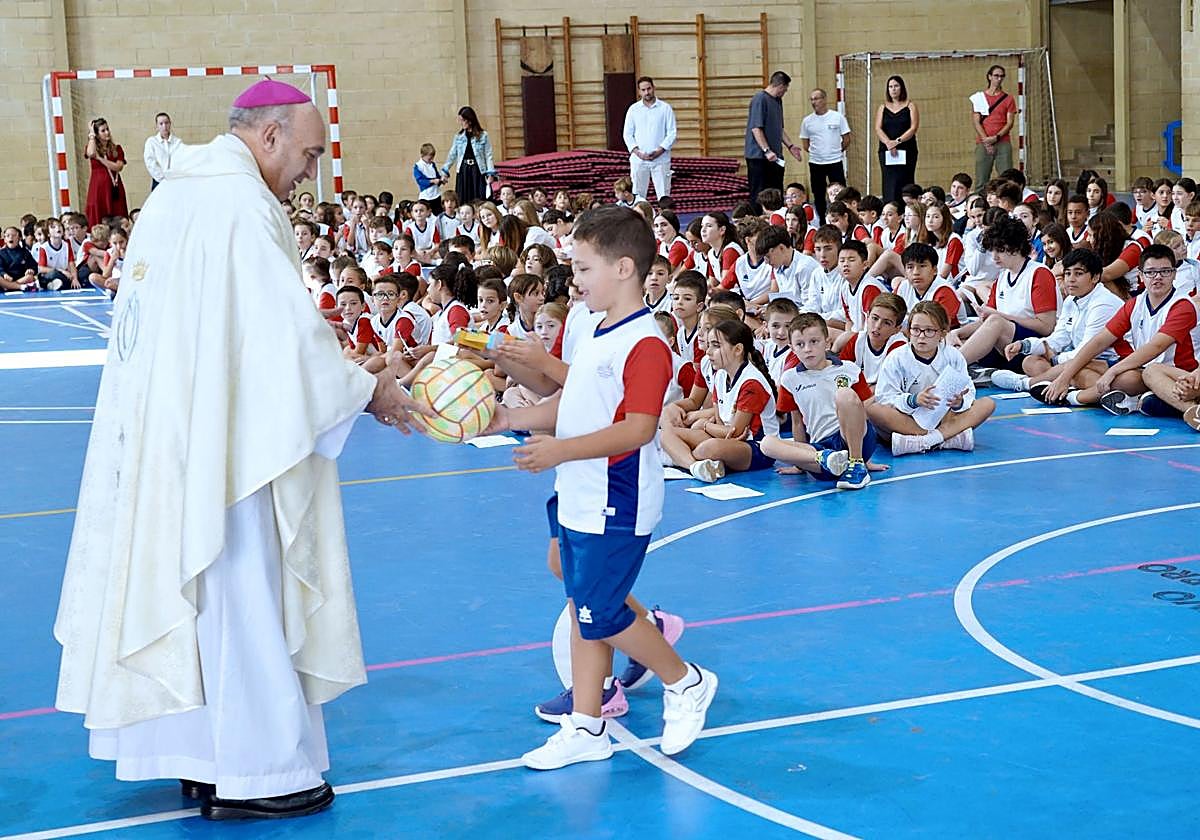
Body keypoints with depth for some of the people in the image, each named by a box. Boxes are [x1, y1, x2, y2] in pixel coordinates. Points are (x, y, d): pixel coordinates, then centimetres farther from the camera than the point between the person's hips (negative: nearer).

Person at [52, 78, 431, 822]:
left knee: (177, 587, 14)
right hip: (217, 445, -10)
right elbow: (288, 331, -19)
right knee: (240, 593, -1)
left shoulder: (177, 193, 13)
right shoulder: (240, 203, -17)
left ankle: (200, 753, 24)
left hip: (160, 436, 10)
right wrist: (366, 391, -7)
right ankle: (252, 773, 7)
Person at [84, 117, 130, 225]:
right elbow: (90, 153, -18)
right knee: (98, 219, -8)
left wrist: (99, 158, -10)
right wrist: (91, 134, -5)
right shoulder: (92, 147, 7)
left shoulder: (116, 148, 10)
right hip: (98, 187, -1)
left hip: (114, 188, 1)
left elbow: (119, 167, -4)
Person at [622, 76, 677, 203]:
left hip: (660, 159, -1)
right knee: (638, 195, 2)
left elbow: (672, 133, 1)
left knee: (664, 195, -2)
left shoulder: (665, 108, 3)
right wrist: (637, 152, -9)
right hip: (639, 159, 1)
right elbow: (627, 134, 7)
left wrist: (660, 151, -13)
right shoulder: (633, 109, 7)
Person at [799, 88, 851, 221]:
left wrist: (835, 151, 5)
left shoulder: (838, 117, -2)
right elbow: (805, 144, 11)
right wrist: (815, 153, 5)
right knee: (819, 195, 8)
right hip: (815, 164, 3)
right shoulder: (807, 121, 4)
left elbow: (846, 140, 3)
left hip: (835, 162, -2)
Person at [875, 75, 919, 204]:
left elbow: (913, 128, -4)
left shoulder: (910, 106, 7)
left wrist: (897, 141, -16)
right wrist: (888, 142, -16)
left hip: (906, 151, -2)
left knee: (905, 184, -5)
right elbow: (878, 129, 2)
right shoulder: (882, 108, 14)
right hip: (886, 151, 2)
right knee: (889, 186, -5)